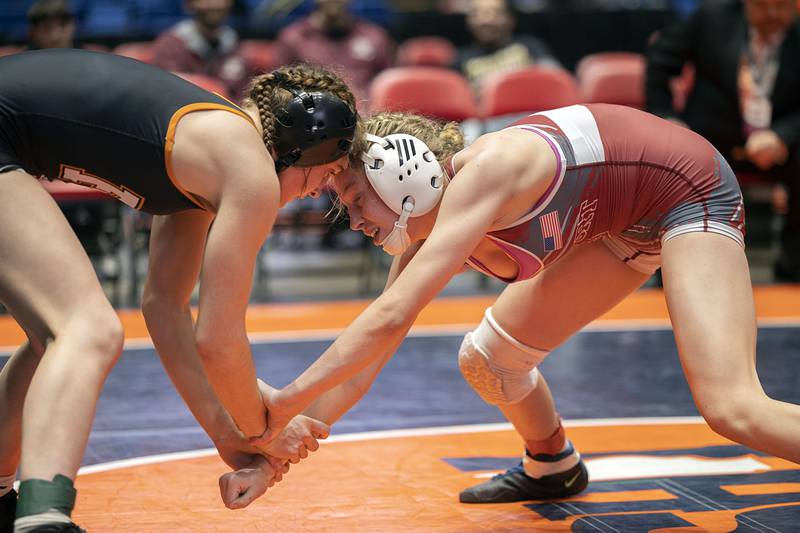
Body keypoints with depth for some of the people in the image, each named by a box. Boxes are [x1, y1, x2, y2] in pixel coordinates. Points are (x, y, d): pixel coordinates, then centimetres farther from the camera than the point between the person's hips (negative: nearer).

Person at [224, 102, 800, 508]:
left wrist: (284, 401, -35)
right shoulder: (426, 242, -5)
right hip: (624, 229, 9)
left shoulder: (481, 173, -30)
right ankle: (552, 468, 39)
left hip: (689, 193, -9)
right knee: (485, 361, 11)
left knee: (732, 407, -24)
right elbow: (359, 366, -4)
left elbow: (390, 318, -38)